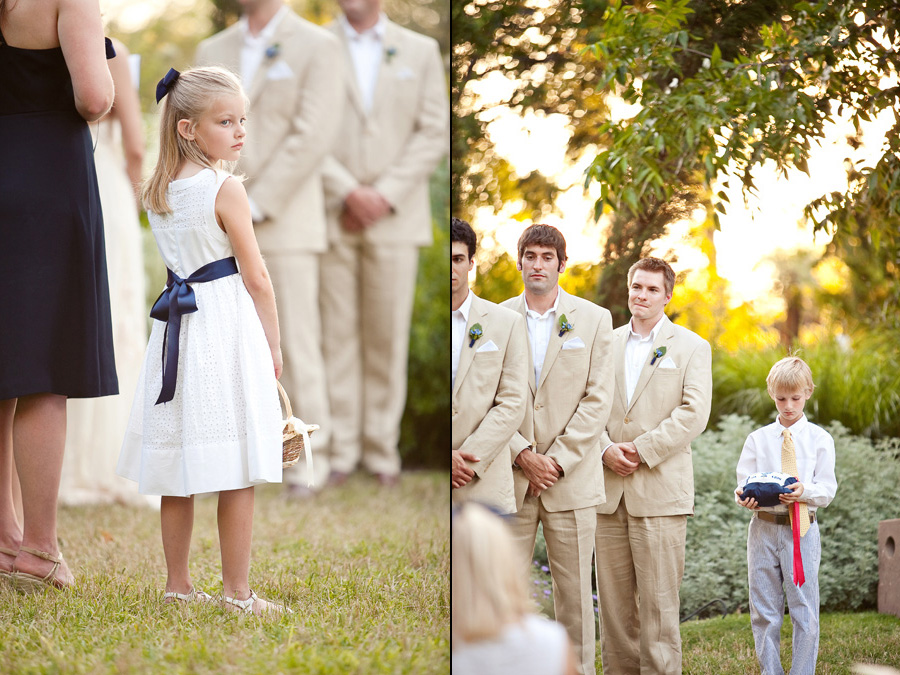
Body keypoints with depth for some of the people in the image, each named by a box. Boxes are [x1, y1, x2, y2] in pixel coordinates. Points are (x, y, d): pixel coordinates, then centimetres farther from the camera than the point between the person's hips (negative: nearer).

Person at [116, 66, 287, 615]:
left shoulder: (157, 193, 7)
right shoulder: (226, 190, -13)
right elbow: (257, 278, -9)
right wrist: (274, 345, -1)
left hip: (176, 325, 7)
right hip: (227, 326, -7)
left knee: (178, 473, 12)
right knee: (236, 476, -2)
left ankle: (179, 586, 19)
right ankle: (238, 593, 2)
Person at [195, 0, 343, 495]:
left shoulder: (316, 47, -2)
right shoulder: (212, 52, 14)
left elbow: (312, 137, -11)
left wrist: (256, 206, -15)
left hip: (286, 222, -4)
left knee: (295, 343, -4)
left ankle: (310, 457, 6)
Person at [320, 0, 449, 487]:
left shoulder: (420, 51, 10)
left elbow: (434, 132, 4)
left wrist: (386, 194, -7)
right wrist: (348, 192, -11)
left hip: (395, 215, 1)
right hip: (330, 215, -1)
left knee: (388, 334, 1)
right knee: (337, 332, -1)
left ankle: (382, 448, 8)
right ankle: (342, 448, 5)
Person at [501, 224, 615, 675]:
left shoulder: (594, 320, 5)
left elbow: (598, 400, 0)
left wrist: (557, 460, -8)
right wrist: (522, 454, -10)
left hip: (572, 477, 0)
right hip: (510, 475, 1)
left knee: (575, 592, 2)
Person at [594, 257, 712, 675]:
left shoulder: (692, 348, 5)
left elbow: (693, 413, -5)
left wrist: (641, 450, -12)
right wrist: (606, 448, -8)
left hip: (660, 489, -3)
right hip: (608, 489, 4)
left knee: (658, 598, -6)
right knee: (613, 598, 4)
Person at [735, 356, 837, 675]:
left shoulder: (820, 439, 5)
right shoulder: (758, 439, 9)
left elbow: (828, 488, -1)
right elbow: (744, 481, 5)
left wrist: (805, 492, -22)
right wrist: (745, 497, -18)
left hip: (801, 530, -2)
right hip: (763, 526, 2)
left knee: (804, 610, -2)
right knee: (764, 611, 6)